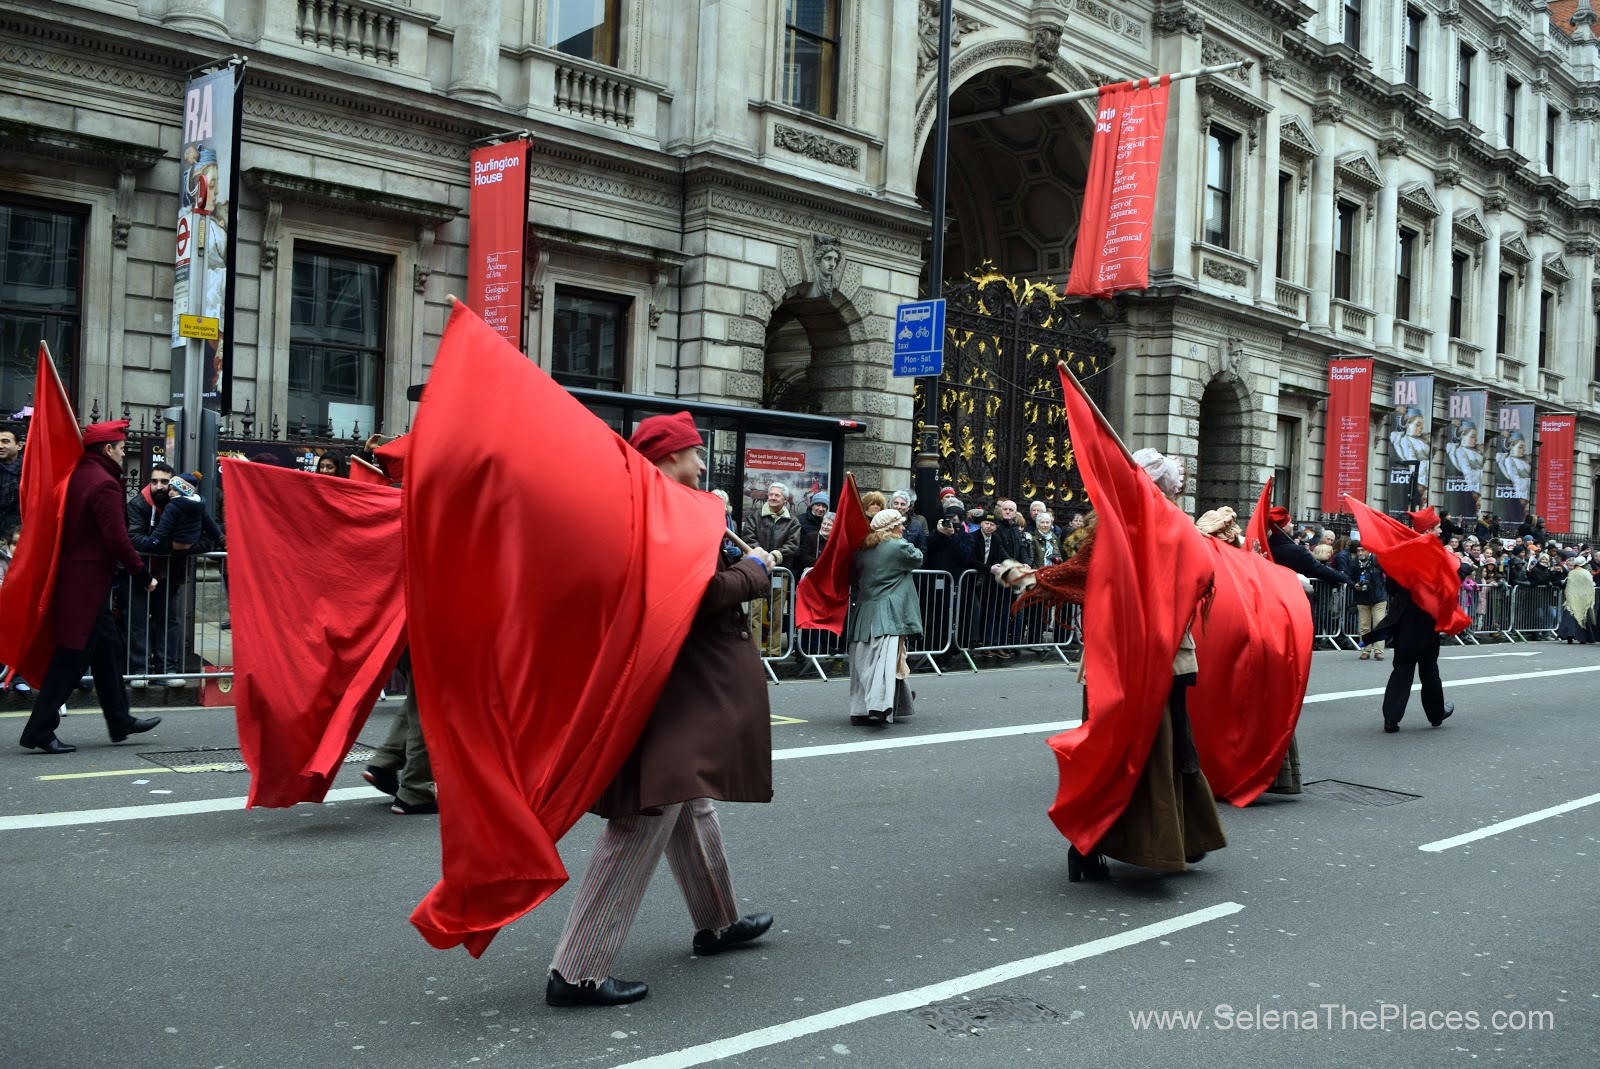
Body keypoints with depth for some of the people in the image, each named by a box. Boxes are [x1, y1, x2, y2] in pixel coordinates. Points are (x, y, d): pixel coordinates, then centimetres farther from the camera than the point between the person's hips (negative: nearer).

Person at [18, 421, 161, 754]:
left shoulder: (78, 474, 10)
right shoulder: (104, 483, -17)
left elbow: (71, 526, 16)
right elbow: (117, 538, -21)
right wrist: (142, 574, -12)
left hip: (73, 573, 10)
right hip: (91, 578, -10)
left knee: (105, 647, 16)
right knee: (73, 656, -4)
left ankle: (120, 721, 25)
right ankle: (39, 729, -1)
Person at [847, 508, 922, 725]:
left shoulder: (863, 549, 11)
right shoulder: (899, 546, -7)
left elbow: (854, 577, 18)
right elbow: (917, 559, 9)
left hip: (864, 612, 6)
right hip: (889, 612, -6)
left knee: (864, 659, 9)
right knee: (888, 656, -12)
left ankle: (860, 709, 10)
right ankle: (880, 705, -28)